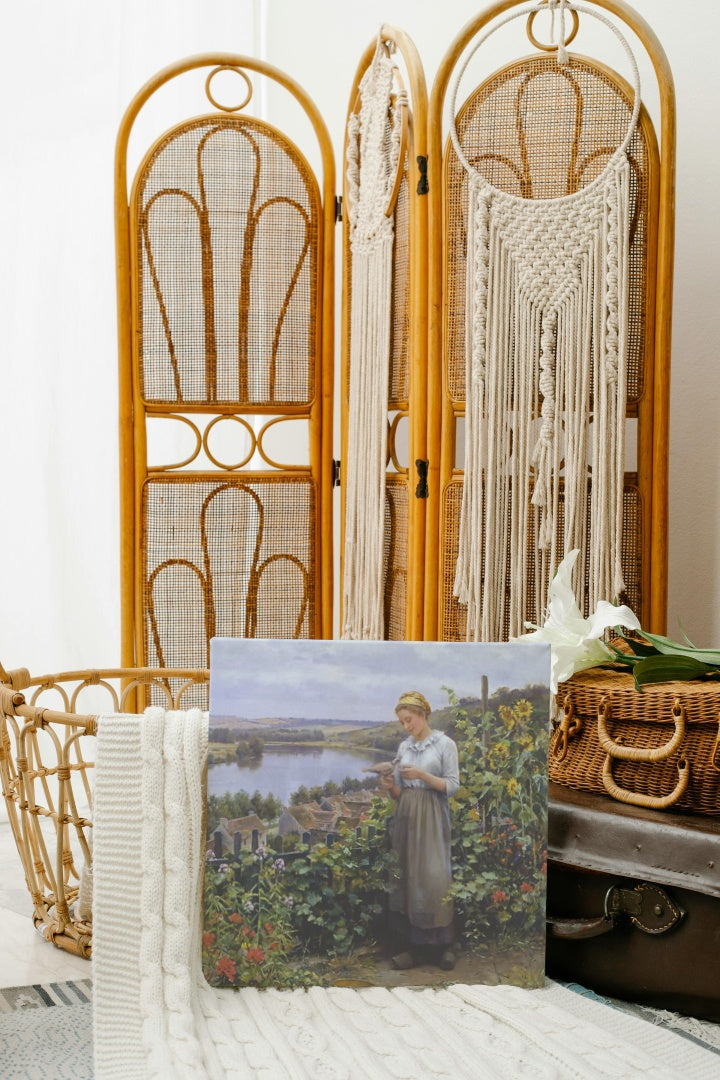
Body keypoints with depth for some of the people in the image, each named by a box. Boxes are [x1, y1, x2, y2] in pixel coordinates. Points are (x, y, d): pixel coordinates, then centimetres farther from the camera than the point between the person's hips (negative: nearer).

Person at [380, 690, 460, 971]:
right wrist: (389, 786, -9)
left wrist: (423, 775, -19)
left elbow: (452, 786, -8)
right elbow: (399, 792, 13)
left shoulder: (445, 744, -4)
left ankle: (441, 945, 0)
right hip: (406, 817, 5)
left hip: (432, 818, -5)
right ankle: (413, 945, 5)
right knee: (407, 877, 2)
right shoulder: (403, 747, 11)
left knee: (433, 876, -8)